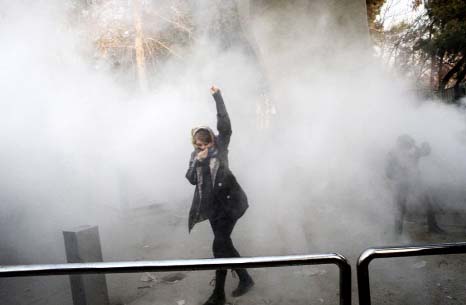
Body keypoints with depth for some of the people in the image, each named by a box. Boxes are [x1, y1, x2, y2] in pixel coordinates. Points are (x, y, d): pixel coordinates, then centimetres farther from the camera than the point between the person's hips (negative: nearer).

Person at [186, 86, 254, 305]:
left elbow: (224, 124, -19)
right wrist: (198, 162, -17)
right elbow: (191, 179, -2)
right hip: (213, 205, 6)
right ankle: (245, 279, 34)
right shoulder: (195, 155, 7)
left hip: (229, 201, -6)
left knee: (219, 246, -6)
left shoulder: (220, 146, -5)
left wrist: (217, 97, -20)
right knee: (224, 244, 14)